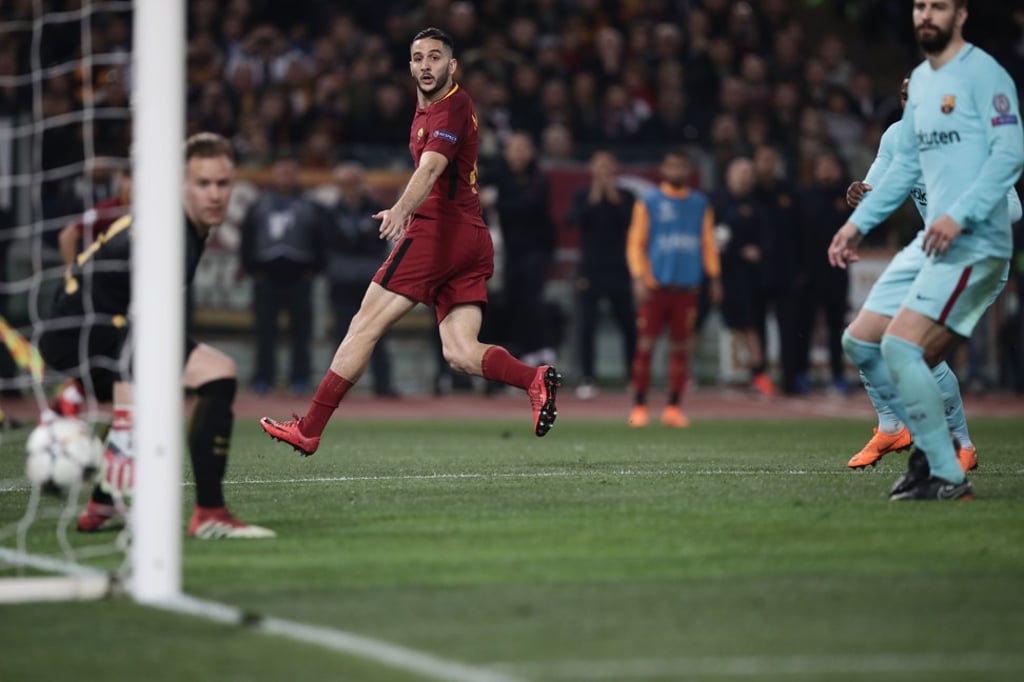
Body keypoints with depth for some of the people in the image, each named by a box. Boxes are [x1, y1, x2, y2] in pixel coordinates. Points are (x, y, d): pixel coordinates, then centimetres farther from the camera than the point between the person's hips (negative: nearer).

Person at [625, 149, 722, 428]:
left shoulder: (700, 204, 14)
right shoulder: (648, 202, 4)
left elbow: (708, 244, 16)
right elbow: (636, 243, 1)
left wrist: (714, 279, 9)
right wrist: (639, 278, -9)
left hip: (687, 287, 3)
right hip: (655, 286, -3)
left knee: (681, 348, 1)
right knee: (645, 345, -5)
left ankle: (674, 406, 6)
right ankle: (639, 407, -2)